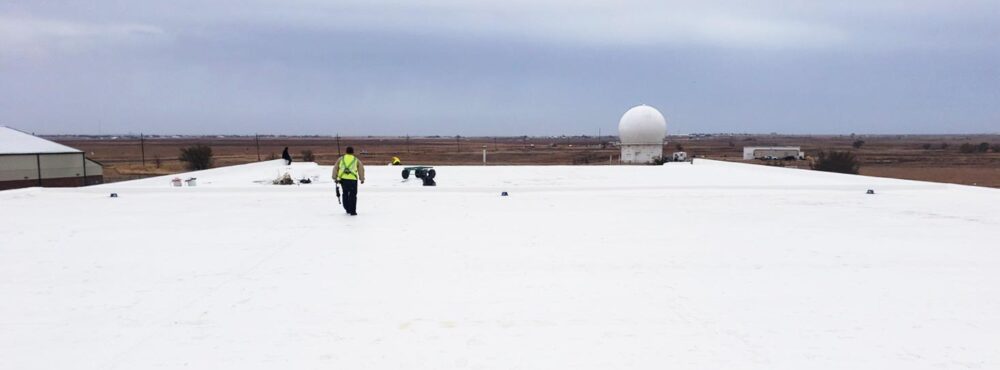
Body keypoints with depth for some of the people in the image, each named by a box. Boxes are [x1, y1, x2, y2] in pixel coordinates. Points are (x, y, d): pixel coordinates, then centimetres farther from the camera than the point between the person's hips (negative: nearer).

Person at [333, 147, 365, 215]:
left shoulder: (340, 159, 13)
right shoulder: (356, 160, 9)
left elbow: (335, 168, 13)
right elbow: (361, 170, 13)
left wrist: (335, 178, 20)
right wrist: (362, 179, 25)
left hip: (343, 178, 2)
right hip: (352, 179, -2)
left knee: (345, 193, 19)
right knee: (353, 195, 5)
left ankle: (347, 209, 25)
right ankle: (352, 211, 2)